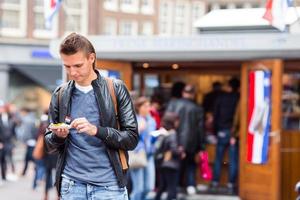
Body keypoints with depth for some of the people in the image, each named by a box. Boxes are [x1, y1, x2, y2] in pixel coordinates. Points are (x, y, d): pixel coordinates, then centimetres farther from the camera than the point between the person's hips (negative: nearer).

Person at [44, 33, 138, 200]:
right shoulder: (60, 95, 8)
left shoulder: (117, 89, 0)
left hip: (109, 185, -2)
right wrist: (58, 136, -9)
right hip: (72, 185, 2)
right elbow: (50, 145, 13)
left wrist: (96, 130, -18)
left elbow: (132, 139, -3)